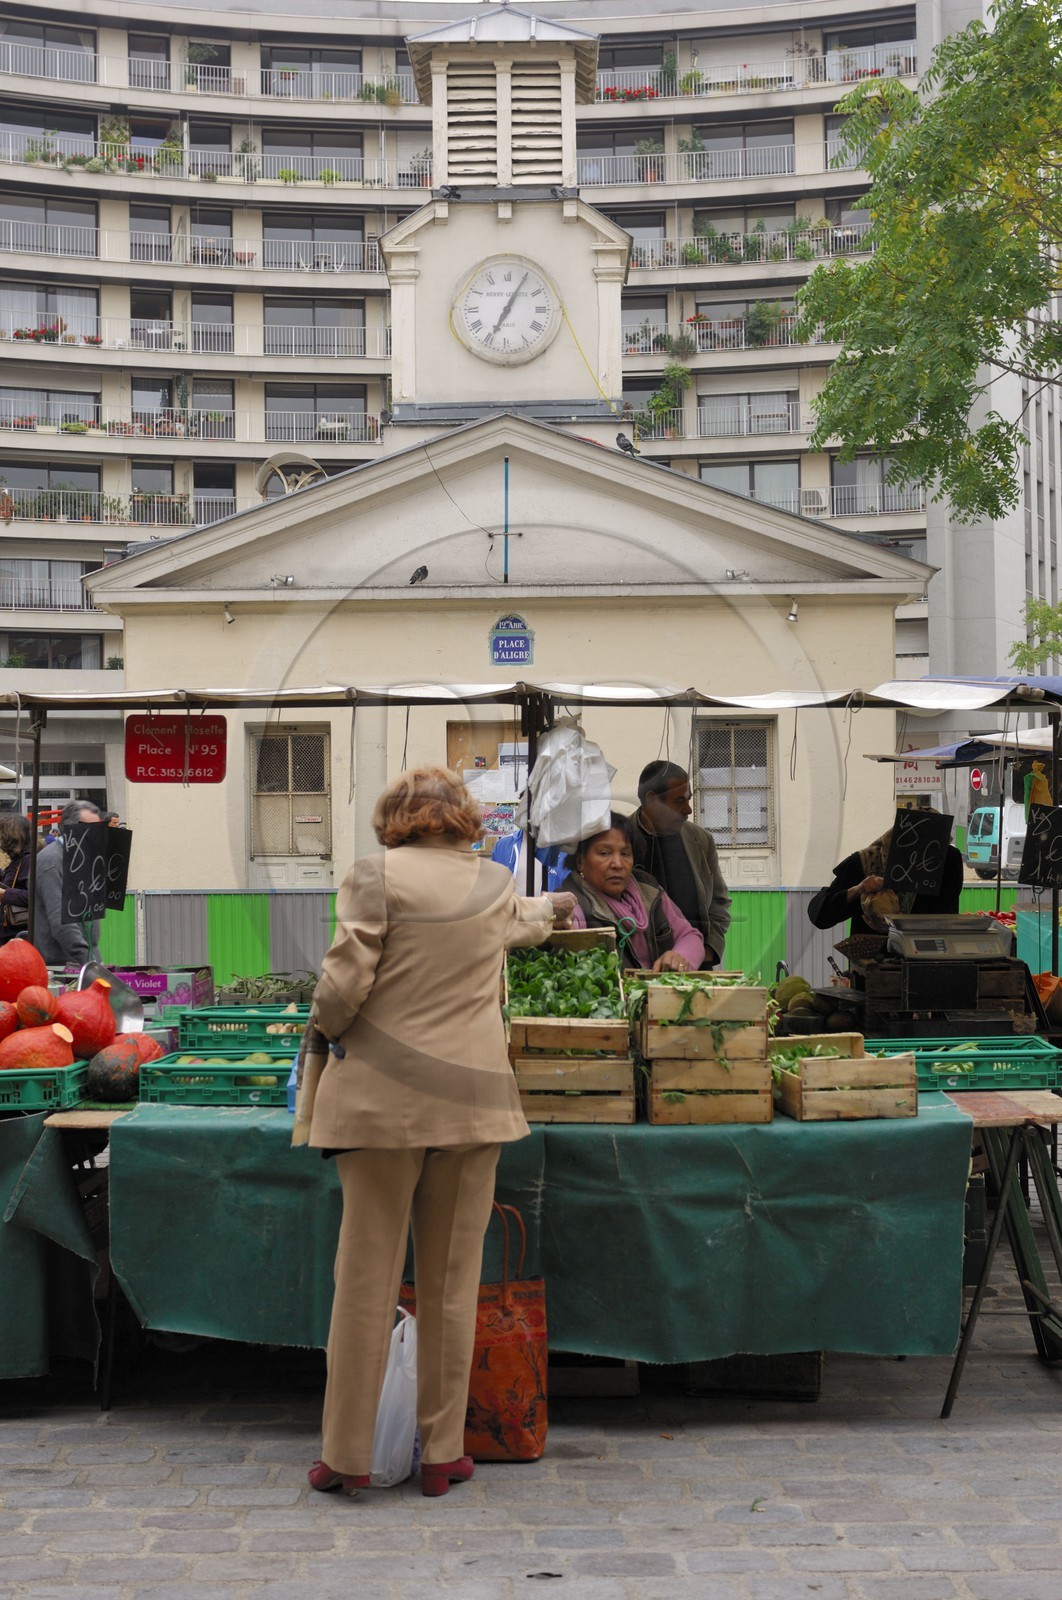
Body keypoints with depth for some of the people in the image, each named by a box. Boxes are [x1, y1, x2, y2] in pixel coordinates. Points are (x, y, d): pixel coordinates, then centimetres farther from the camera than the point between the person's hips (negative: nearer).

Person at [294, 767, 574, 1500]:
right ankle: (443, 1453, 16)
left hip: (385, 1094, -3)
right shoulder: (496, 882, 11)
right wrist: (551, 909, 58)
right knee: (453, 1278, 9)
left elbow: (346, 980, -11)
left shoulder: (377, 875, -3)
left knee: (368, 1275, 4)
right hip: (473, 1095, 3)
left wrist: (326, 1031, 10)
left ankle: (347, 1453, 11)